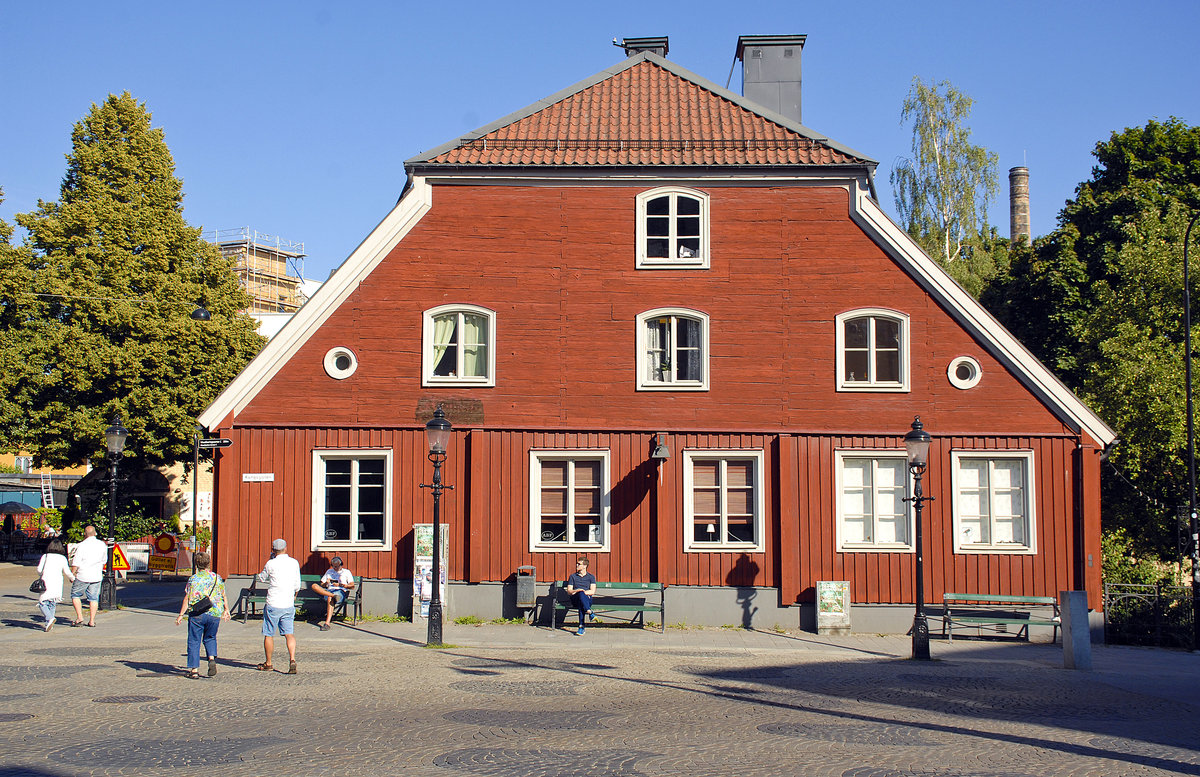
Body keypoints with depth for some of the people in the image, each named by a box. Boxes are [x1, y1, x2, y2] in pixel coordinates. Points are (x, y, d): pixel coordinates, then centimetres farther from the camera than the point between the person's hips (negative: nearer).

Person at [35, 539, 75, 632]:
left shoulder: (45, 556, 2)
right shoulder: (62, 558, 6)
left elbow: (39, 569, -2)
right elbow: (67, 572, 4)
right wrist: (72, 578, 22)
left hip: (46, 583, -2)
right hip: (58, 584, 3)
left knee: (42, 603, 2)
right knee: (52, 604, 14)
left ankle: (49, 618, -22)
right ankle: (48, 624, 7)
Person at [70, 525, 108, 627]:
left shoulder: (81, 546, -11)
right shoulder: (102, 545, 4)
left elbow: (75, 563, -11)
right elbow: (104, 561, 17)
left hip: (83, 576, -4)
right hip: (96, 576, 4)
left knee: (75, 595, 12)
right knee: (94, 598, 9)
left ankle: (79, 618, 3)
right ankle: (92, 621, 7)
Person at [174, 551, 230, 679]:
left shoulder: (193, 579, -5)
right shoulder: (217, 578, 5)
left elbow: (187, 599, -7)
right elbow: (223, 596, 14)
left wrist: (181, 615, -2)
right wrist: (226, 610, 27)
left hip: (197, 614, -3)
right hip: (215, 613, 3)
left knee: (194, 642, 7)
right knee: (210, 638, 22)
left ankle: (194, 670, 6)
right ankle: (212, 659, -2)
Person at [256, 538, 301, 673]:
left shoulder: (271, 564, -8)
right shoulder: (294, 563, 3)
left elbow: (261, 578, 10)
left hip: (273, 605, -3)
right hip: (289, 605, 3)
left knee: (268, 634, 9)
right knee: (289, 633, 3)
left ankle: (268, 663, 18)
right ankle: (292, 659, -16)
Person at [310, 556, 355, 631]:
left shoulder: (346, 572, 17)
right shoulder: (329, 571, 28)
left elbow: (352, 586, 5)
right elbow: (321, 584, 23)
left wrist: (340, 585, -7)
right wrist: (326, 584, -1)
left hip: (340, 591, -4)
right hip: (328, 590, 4)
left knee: (330, 599, -40)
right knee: (314, 586, -25)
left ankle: (327, 623, -47)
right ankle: (333, 596, -35)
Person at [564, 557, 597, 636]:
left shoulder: (591, 577, 15)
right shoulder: (573, 577, 19)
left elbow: (592, 591, 3)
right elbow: (569, 591, 8)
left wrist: (584, 592, -11)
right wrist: (578, 591, -11)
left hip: (587, 599, -1)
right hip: (575, 599, 1)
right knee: (581, 594, -36)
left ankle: (581, 627, -43)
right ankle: (590, 613, -51)